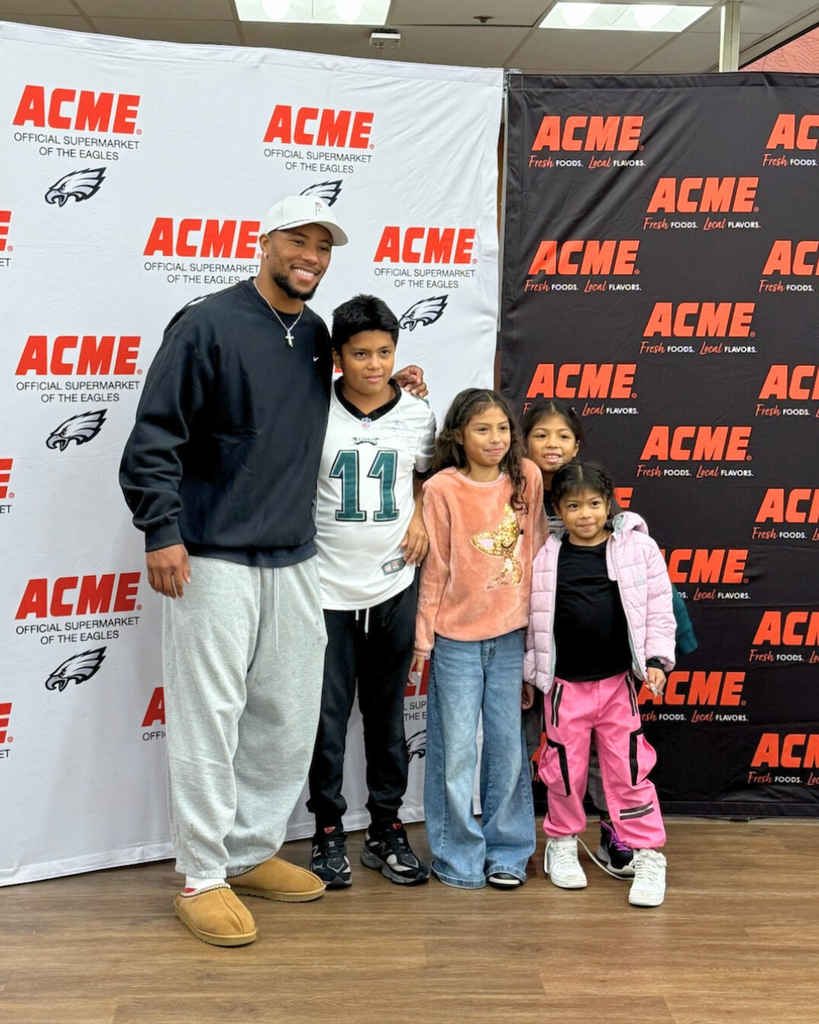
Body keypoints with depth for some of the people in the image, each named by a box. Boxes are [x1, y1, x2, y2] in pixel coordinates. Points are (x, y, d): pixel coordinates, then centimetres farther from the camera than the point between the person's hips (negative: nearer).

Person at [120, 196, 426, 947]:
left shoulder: (319, 338, 12)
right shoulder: (206, 326, -7)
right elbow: (155, 436, -11)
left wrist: (390, 384, 15)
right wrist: (162, 531, -17)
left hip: (295, 561, 7)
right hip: (214, 562, -6)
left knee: (290, 718, 11)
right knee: (209, 720, -2)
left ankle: (254, 851, 27)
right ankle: (203, 879, 10)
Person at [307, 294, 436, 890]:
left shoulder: (417, 415, 2)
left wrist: (421, 516, 3)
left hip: (392, 588, 2)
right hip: (326, 590, -2)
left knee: (387, 715, 12)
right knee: (327, 718, 3)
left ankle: (386, 831, 24)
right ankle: (329, 833, 18)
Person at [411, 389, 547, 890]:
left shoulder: (527, 478, 0)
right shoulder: (442, 489, -9)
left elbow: (537, 550, 8)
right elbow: (436, 568, -4)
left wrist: (538, 622, 10)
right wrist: (423, 637, -1)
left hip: (510, 635, 3)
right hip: (456, 637, -3)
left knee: (509, 746, 10)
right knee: (456, 749, 4)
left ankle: (508, 852, 24)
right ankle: (458, 856, 18)